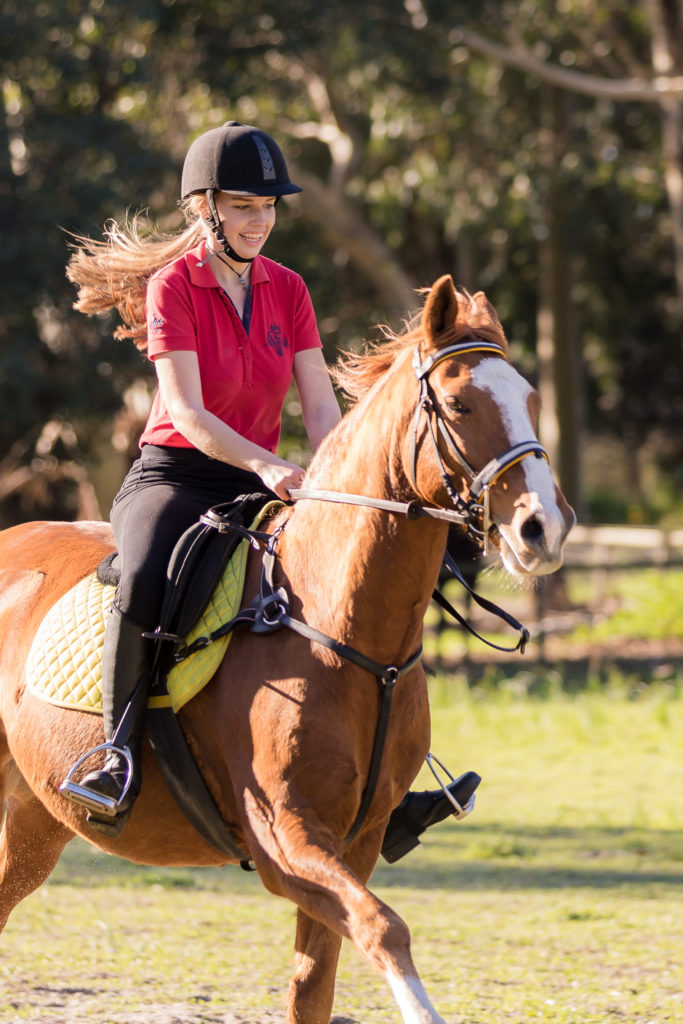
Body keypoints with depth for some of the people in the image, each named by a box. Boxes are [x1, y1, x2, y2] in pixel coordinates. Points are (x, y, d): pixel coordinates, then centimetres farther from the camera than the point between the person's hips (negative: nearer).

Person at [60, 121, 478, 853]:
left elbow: (320, 408, 2)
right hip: (173, 476, -6)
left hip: (255, 488, 6)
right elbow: (188, 415, -18)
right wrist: (268, 465, -33)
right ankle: (121, 757, -26)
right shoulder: (172, 286, -9)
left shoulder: (286, 290, 8)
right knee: (143, 586, -37)